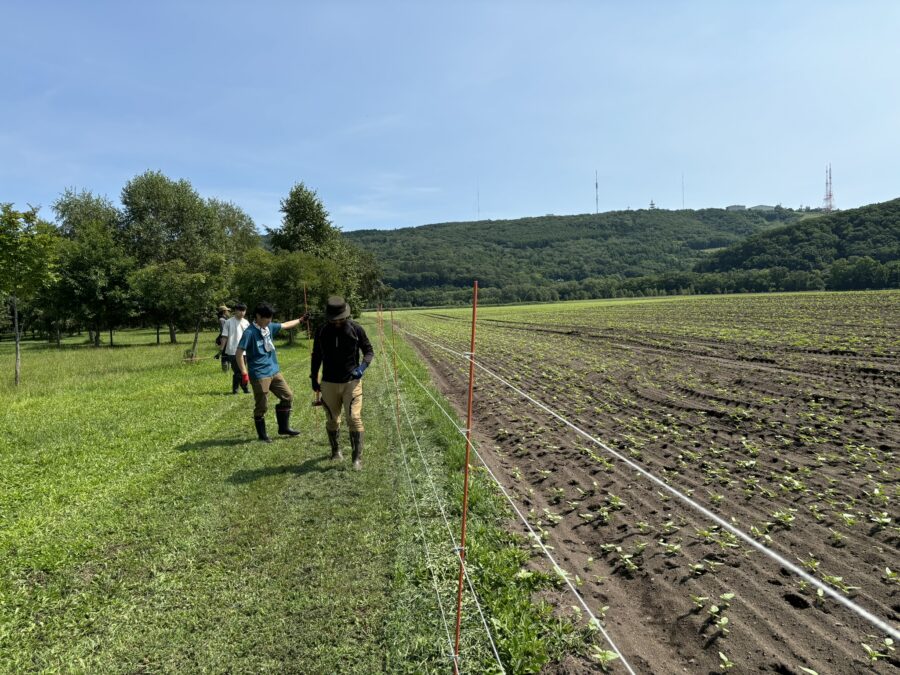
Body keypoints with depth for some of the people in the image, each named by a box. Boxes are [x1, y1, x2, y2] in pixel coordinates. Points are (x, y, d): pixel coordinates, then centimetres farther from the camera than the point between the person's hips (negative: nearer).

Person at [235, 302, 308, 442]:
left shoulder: (270, 327, 5)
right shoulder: (250, 332, -17)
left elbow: (285, 325, 24)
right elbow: (239, 353, -18)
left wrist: (300, 320, 29)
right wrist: (244, 373, -20)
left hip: (274, 371, 8)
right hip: (259, 376, -8)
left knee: (288, 396, 11)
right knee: (262, 407, 2)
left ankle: (284, 427, 23)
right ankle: (262, 435, 20)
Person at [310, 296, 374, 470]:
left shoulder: (356, 329, -6)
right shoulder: (322, 332, 0)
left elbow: (369, 351, 1)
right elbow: (316, 356, 13)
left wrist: (362, 366, -17)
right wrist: (314, 379, 15)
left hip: (352, 382, -2)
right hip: (329, 384, 3)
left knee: (354, 419, -9)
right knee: (332, 420, 14)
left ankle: (357, 457, -2)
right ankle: (335, 450, 35)